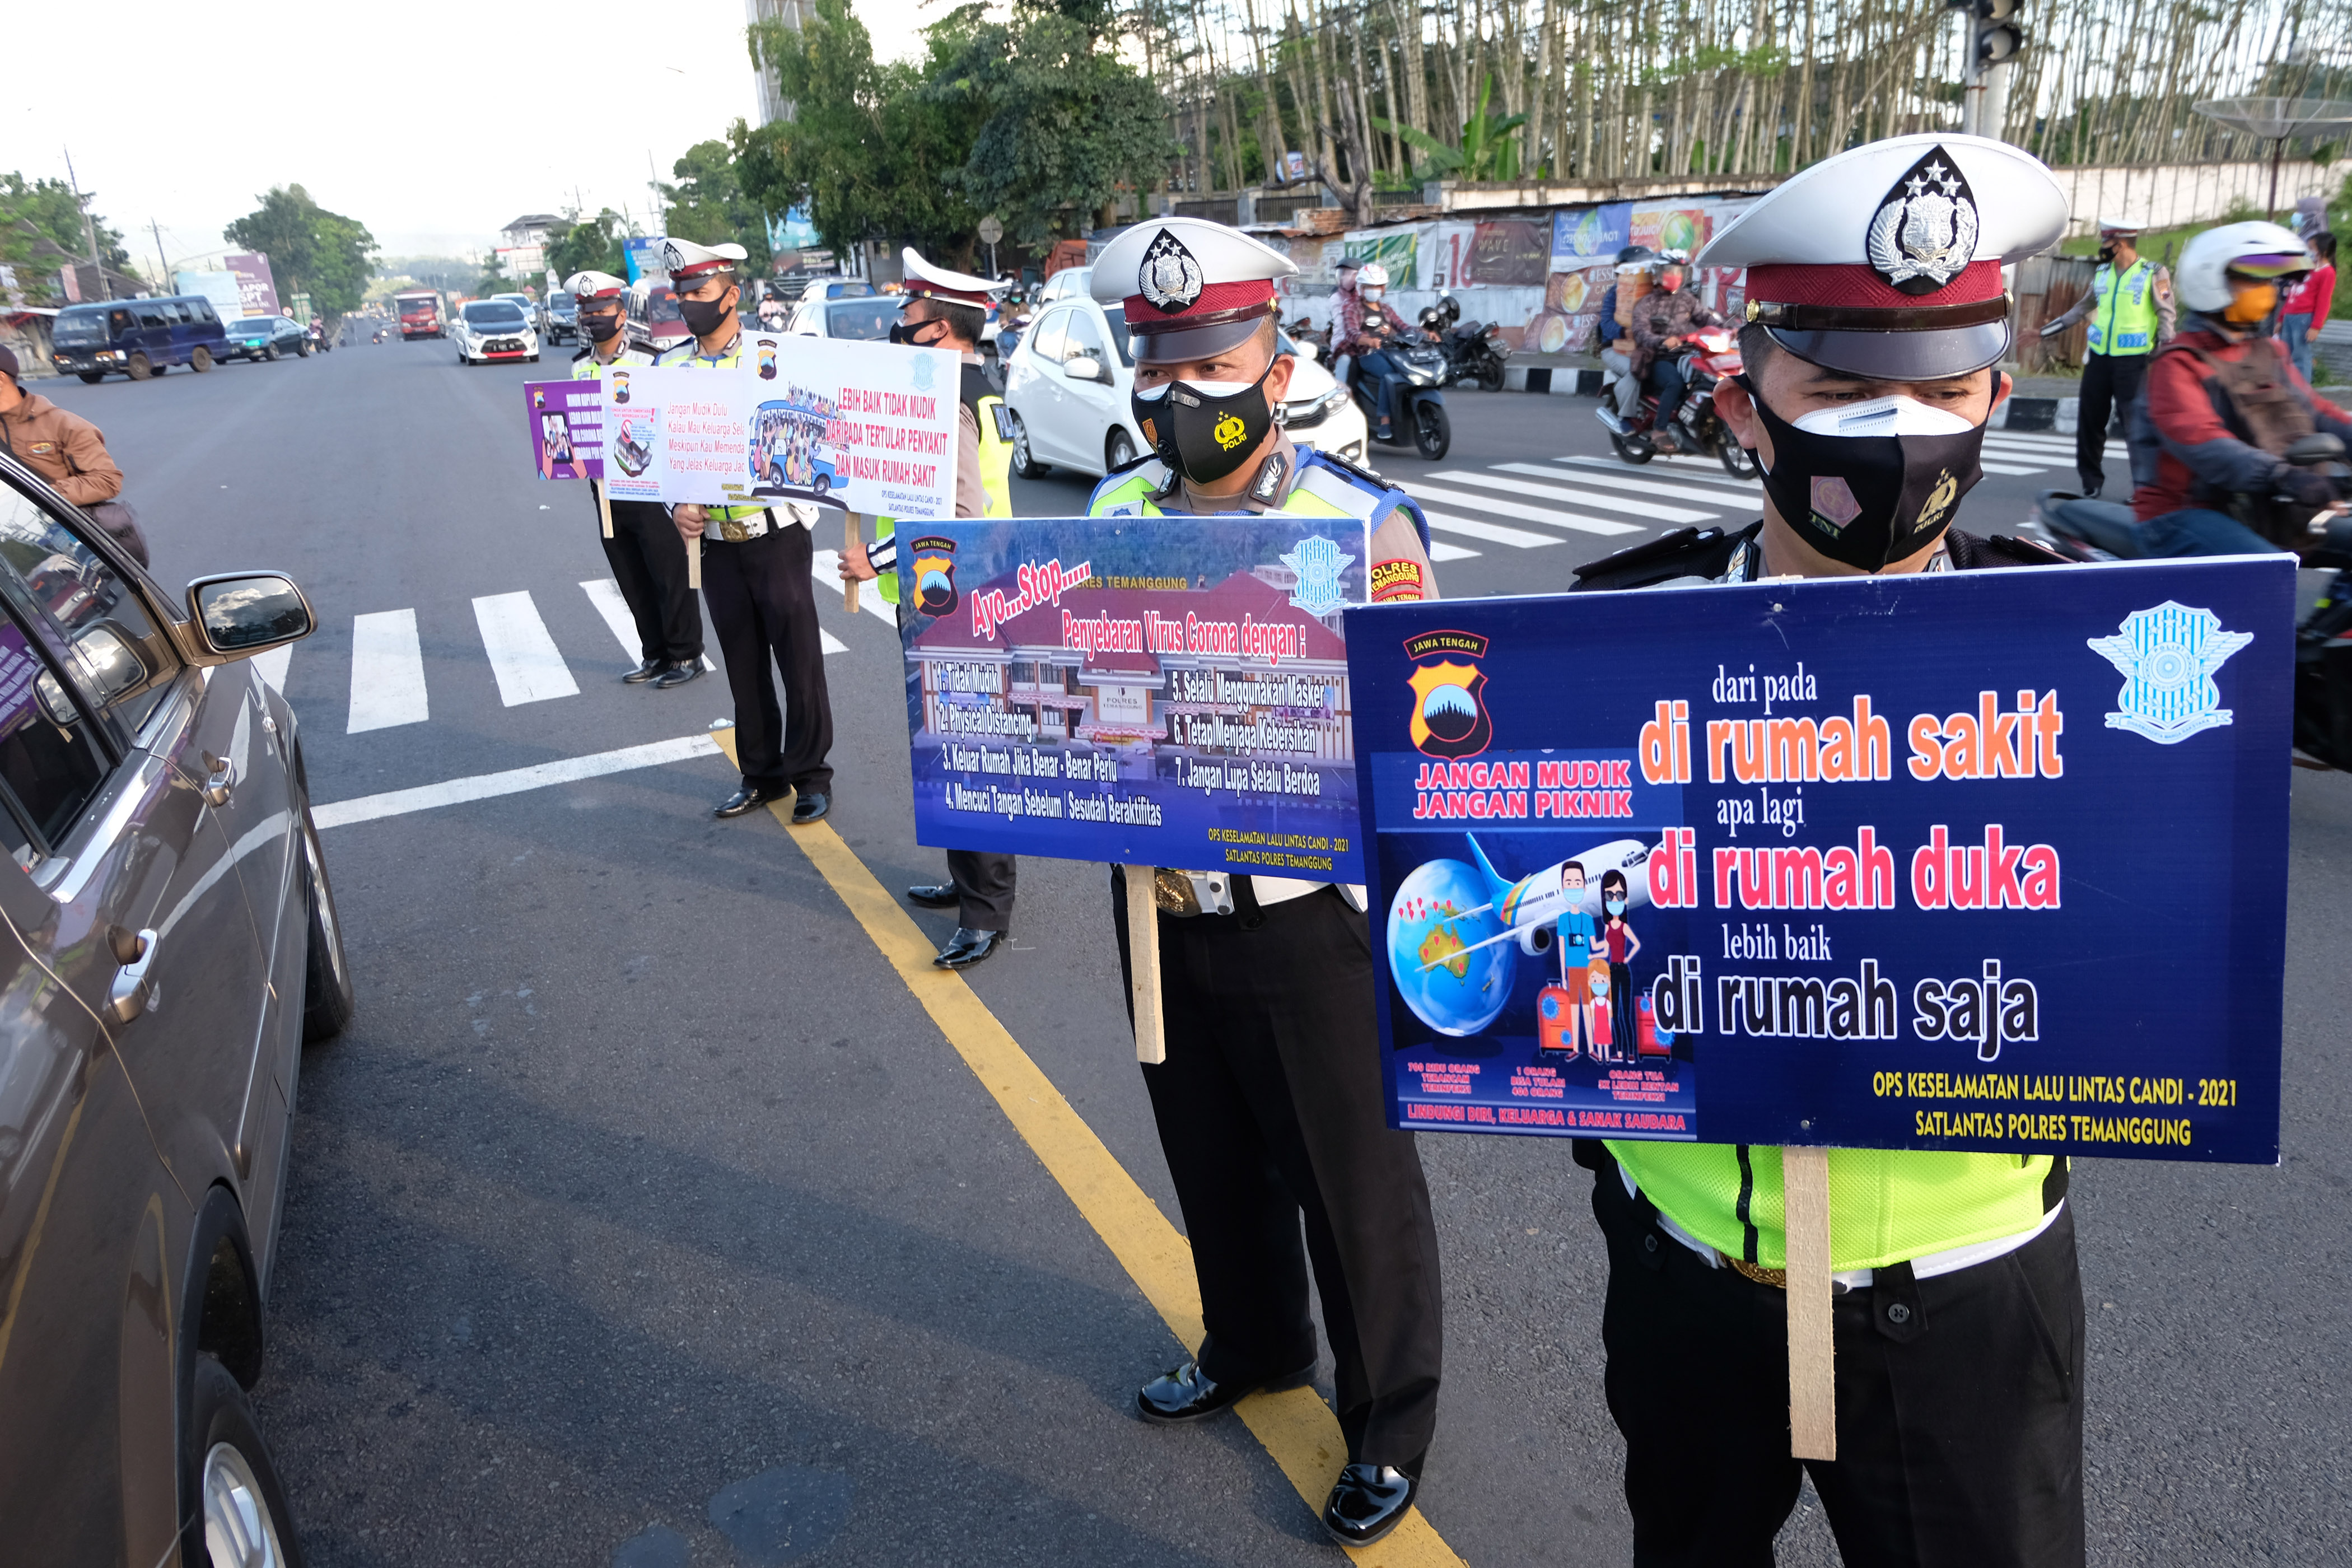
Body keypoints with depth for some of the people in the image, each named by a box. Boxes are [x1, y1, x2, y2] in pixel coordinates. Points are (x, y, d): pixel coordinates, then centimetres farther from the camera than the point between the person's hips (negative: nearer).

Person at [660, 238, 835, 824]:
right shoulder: (668, 367, 7)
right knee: (743, 666, 12)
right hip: (715, 544, 4)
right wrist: (677, 506, -5)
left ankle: (810, 775, 15)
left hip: (777, 537, -4)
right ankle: (761, 776, 25)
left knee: (800, 661, 2)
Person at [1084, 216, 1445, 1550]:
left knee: (1351, 1176, 11)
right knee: (1210, 1150, 23)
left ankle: (1391, 1423, 34)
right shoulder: (1120, 507, 1)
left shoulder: (1363, 520, -15)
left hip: (1311, 908, -5)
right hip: (1160, 901, 6)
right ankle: (1253, 1344, 50)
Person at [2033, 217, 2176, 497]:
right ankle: (2091, 482, 17)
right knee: (2090, 420, 6)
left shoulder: (2153, 275, -4)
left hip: (2133, 361, -5)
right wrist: (2048, 330, 25)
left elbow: (2167, 317, -4)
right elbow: (2083, 307, 24)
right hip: (2099, 357, 5)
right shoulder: (2102, 274, 12)